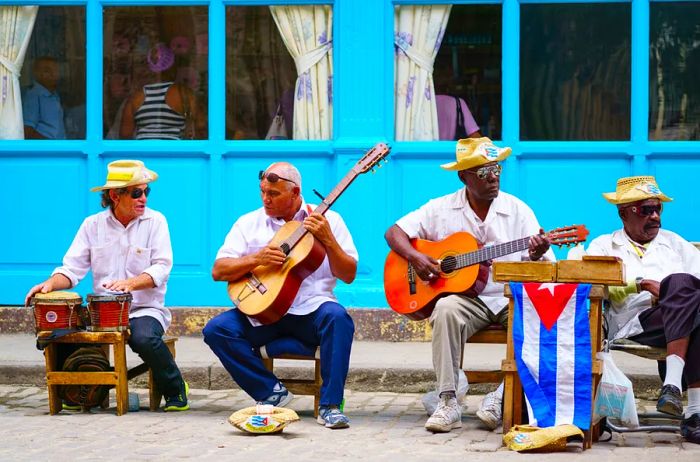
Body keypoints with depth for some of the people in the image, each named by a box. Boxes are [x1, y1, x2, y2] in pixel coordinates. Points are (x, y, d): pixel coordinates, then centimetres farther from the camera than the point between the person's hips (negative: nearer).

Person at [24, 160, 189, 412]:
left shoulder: (155, 221, 1)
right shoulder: (93, 225, 9)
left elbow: (162, 268, -9)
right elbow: (73, 268, 5)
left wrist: (130, 283, -28)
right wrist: (51, 284, -17)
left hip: (144, 309, -3)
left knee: (144, 338, -37)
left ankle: (175, 391, -7)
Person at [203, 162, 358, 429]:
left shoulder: (328, 220, 4)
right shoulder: (249, 223, 10)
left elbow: (348, 275, -3)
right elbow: (218, 271, 3)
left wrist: (327, 239, -18)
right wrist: (257, 259, -13)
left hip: (310, 310, -2)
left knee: (337, 317, -34)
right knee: (216, 329, -22)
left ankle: (329, 405, -29)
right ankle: (272, 392, -13)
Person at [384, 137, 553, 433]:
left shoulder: (518, 210, 5)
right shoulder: (441, 209, 6)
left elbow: (543, 270, 1)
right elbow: (394, 232, 7)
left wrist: (536, 256, -24)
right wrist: (415, 257, -12)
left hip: (511, 298, 1)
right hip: (466, 299, -1)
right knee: (446, 309, -35)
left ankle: (502, 398, -21)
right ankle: (448, 402, -31)